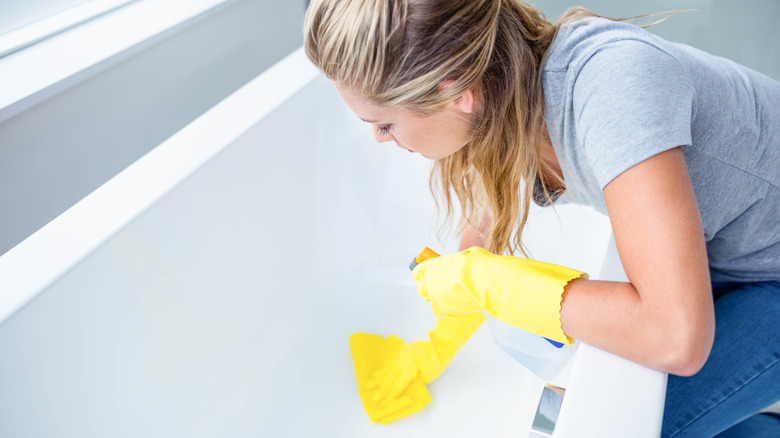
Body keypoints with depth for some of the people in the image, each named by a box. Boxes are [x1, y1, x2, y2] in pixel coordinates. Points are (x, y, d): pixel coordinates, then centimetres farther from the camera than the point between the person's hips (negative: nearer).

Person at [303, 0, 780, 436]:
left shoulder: (613, 82, -39)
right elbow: (482, 238, 3)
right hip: (724, 258, 6)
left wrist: (482, 279, -31)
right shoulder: (497, 102, -14)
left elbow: (677, 339, -41)